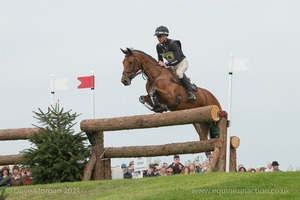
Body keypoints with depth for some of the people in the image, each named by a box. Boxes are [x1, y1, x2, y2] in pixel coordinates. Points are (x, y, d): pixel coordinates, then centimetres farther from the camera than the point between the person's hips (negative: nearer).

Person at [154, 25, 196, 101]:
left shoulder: (173, 44, -26)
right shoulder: (158, 47, -5)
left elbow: (177, 59, -33)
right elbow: (160, 59, 7)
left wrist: (166, 64, -41)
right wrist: (160, 63, -15)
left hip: (182, 62, -8)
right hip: (172, 65, 8)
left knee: (179, 72, -36)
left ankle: (190, 92, -29)